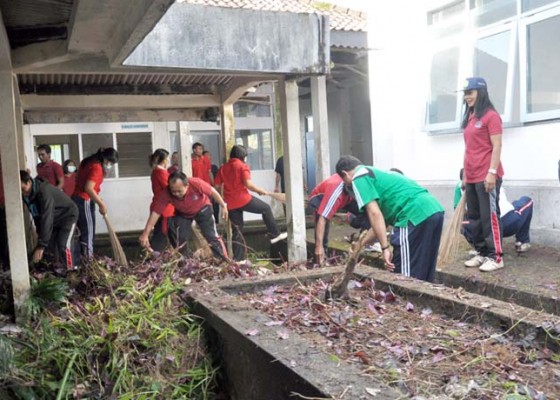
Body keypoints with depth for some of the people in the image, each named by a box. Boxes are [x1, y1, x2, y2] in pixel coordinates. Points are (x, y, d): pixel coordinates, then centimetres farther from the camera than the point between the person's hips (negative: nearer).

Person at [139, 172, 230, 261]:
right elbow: (155, 213, -33)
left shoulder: (196, 183, -40)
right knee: (179, 239, 3)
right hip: (182, 214, 2)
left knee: (212, 237, -4)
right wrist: (145, 234, -38)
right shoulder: (165, 194, -36)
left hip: (202, 209, -2)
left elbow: (212, 191, -22)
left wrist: (223, 205, -12)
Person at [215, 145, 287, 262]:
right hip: (243, 199, -5)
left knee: (237, 230, 12)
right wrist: (260, 190, -6)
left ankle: (238, 258, 12)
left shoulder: (223, 167, 12)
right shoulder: (242, 166, -5)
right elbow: (248, 183, -18)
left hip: (230, 203, 6)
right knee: (266, 208, 16)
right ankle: (275, 235, 19)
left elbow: (217, 185, 9)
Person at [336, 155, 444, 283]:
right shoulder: (377, 173, 32)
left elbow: (374, 213, -8)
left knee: (405, 276, 0)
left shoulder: (359, 178, 5)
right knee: (423, 274, 17)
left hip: (415, 215, -9)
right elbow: (382, 216, 32)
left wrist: (385, 248, -6)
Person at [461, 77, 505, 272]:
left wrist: (492, 172, -17)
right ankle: (482, 253, 20)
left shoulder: (491, 116, -6)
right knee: (474, 217, 10)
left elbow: (496, 147, -11)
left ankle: (495, 257, 2)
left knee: (489, 216, -5)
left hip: (487, 177, -8)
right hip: (471, 177, 8)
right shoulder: (469, 118, 16)